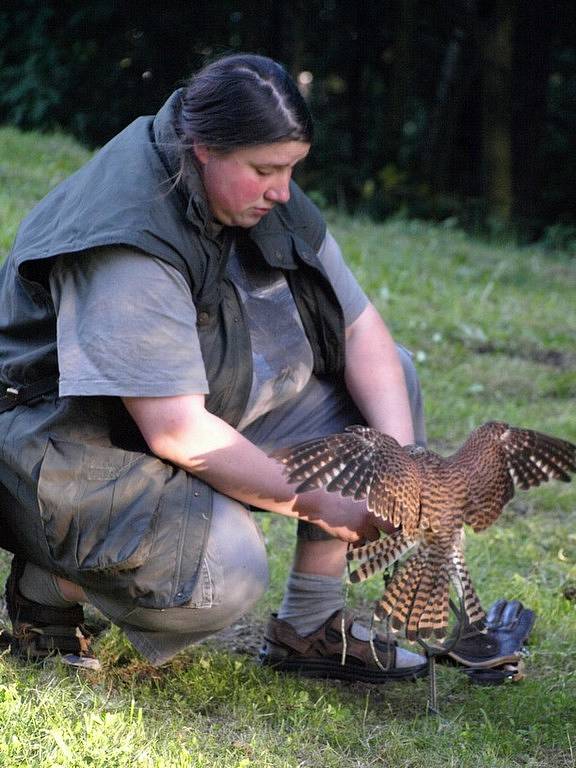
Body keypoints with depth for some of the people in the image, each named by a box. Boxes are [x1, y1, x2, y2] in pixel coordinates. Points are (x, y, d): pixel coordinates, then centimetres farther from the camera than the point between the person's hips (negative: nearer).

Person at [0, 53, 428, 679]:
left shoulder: (264, 200, -3)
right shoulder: (130, 238, -29)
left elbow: (359, 328, 1)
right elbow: (176, 432, -31)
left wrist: (402, 460, -16)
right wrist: (316, 504, -25)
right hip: (75, 438, -9)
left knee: (386, 377, 1)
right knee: (224, 572, -33)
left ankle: (309, 628, 3)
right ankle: (50, 579, -2)